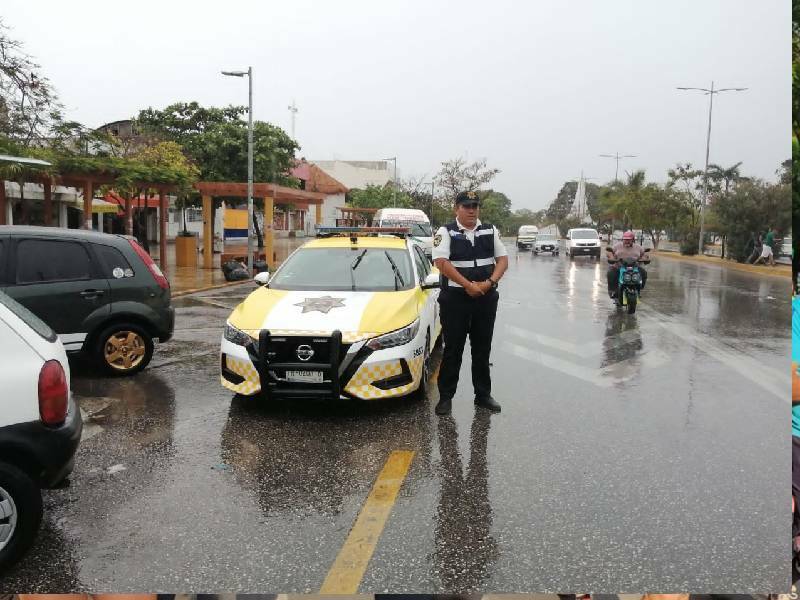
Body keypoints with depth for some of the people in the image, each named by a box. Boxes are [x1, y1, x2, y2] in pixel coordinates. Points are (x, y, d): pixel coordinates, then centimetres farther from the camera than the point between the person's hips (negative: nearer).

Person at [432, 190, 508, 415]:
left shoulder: (491, 231, 11)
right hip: (455, 298, -4)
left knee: (482, 349, 11)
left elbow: (503, 259, 7)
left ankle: (483, 394, 22)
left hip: (486, 298, 4)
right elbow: (442, 262, -13)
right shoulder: (446, 232, -2)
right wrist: (468, 285, -18)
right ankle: (446, 397, 11)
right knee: (452, 349, 1)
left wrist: (489, 283, -10)